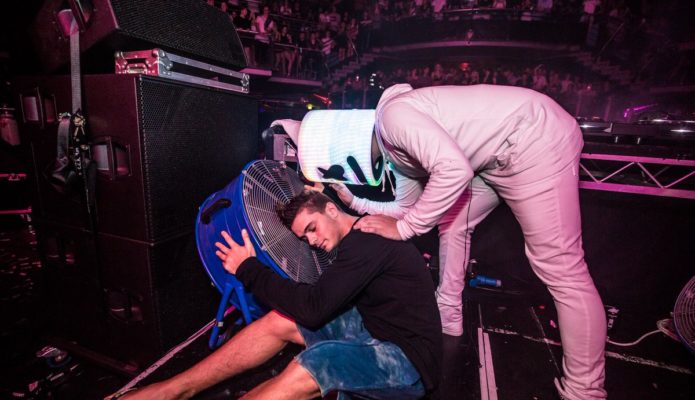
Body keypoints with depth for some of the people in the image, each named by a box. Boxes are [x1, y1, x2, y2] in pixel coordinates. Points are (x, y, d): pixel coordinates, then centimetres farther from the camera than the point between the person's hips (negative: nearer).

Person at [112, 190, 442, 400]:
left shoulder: (366, 241, -20)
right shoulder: (362, 240, 9)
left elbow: (312, 308, -23)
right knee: (280, 322, -3)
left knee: (304, 371, -32)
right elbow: (321, 304, 10)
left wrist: (248, 268, -13)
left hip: (408, 359, -8)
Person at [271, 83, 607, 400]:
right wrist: (353, 202, 9)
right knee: (452, 226, 14)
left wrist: (402, 228, -21)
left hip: (534, 140, -10)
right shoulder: (392, 147, 10)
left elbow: (453, 170, -30)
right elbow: (407, 207, 15)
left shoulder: (391, 114, -18)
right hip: (498, 155, 10)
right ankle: (447, 317, 29)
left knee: (561, 268, -7)